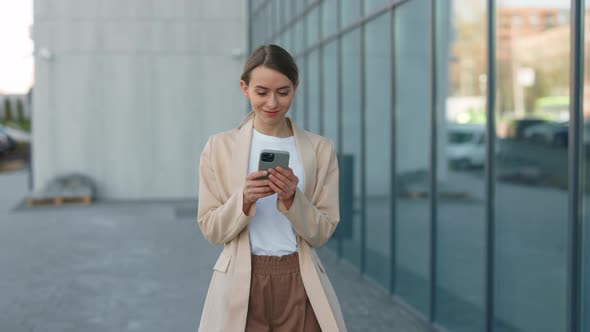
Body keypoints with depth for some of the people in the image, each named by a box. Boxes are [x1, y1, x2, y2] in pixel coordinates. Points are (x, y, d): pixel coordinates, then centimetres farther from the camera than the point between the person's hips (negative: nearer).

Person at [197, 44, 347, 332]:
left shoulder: (320, 149, 1)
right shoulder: (219, 147, 0)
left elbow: (322, 232, 1)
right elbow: (211, 230, 0)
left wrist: (291, 198, -16)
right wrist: (244, 199, -18)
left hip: (300, 284, 1)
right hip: (240, 284, 0)